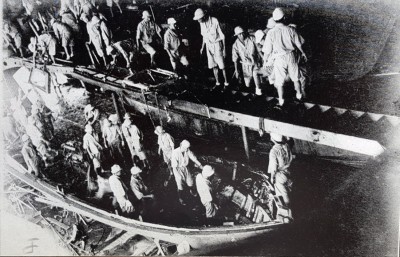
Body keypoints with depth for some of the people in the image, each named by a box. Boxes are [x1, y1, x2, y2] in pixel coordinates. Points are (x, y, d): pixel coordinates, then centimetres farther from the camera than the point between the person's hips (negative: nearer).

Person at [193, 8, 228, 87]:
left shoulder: (215, 21, -19)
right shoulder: (202, 23, -1)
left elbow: (222, 35, -12)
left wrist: (224, 49, -11)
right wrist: (202, 47, 11)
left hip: (217, 44, -5)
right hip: (209, 45, 5)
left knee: (222, 65, -1)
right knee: (213, 65, 7)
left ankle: (226, 81, 11)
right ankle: (217, 81, 17)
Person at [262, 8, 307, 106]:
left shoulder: (271, 33, -15)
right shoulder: (290, 30, -9)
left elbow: (267, 50, -10)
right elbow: (298, 44, 4)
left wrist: (265, 61, 7)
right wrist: (303, 52, 23)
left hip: (279, 59, -2)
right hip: (290, 57, 2)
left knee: (279, 81, 13)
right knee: (295, 77, 22)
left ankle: (281, 101, 22)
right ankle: (299, 94, 39)